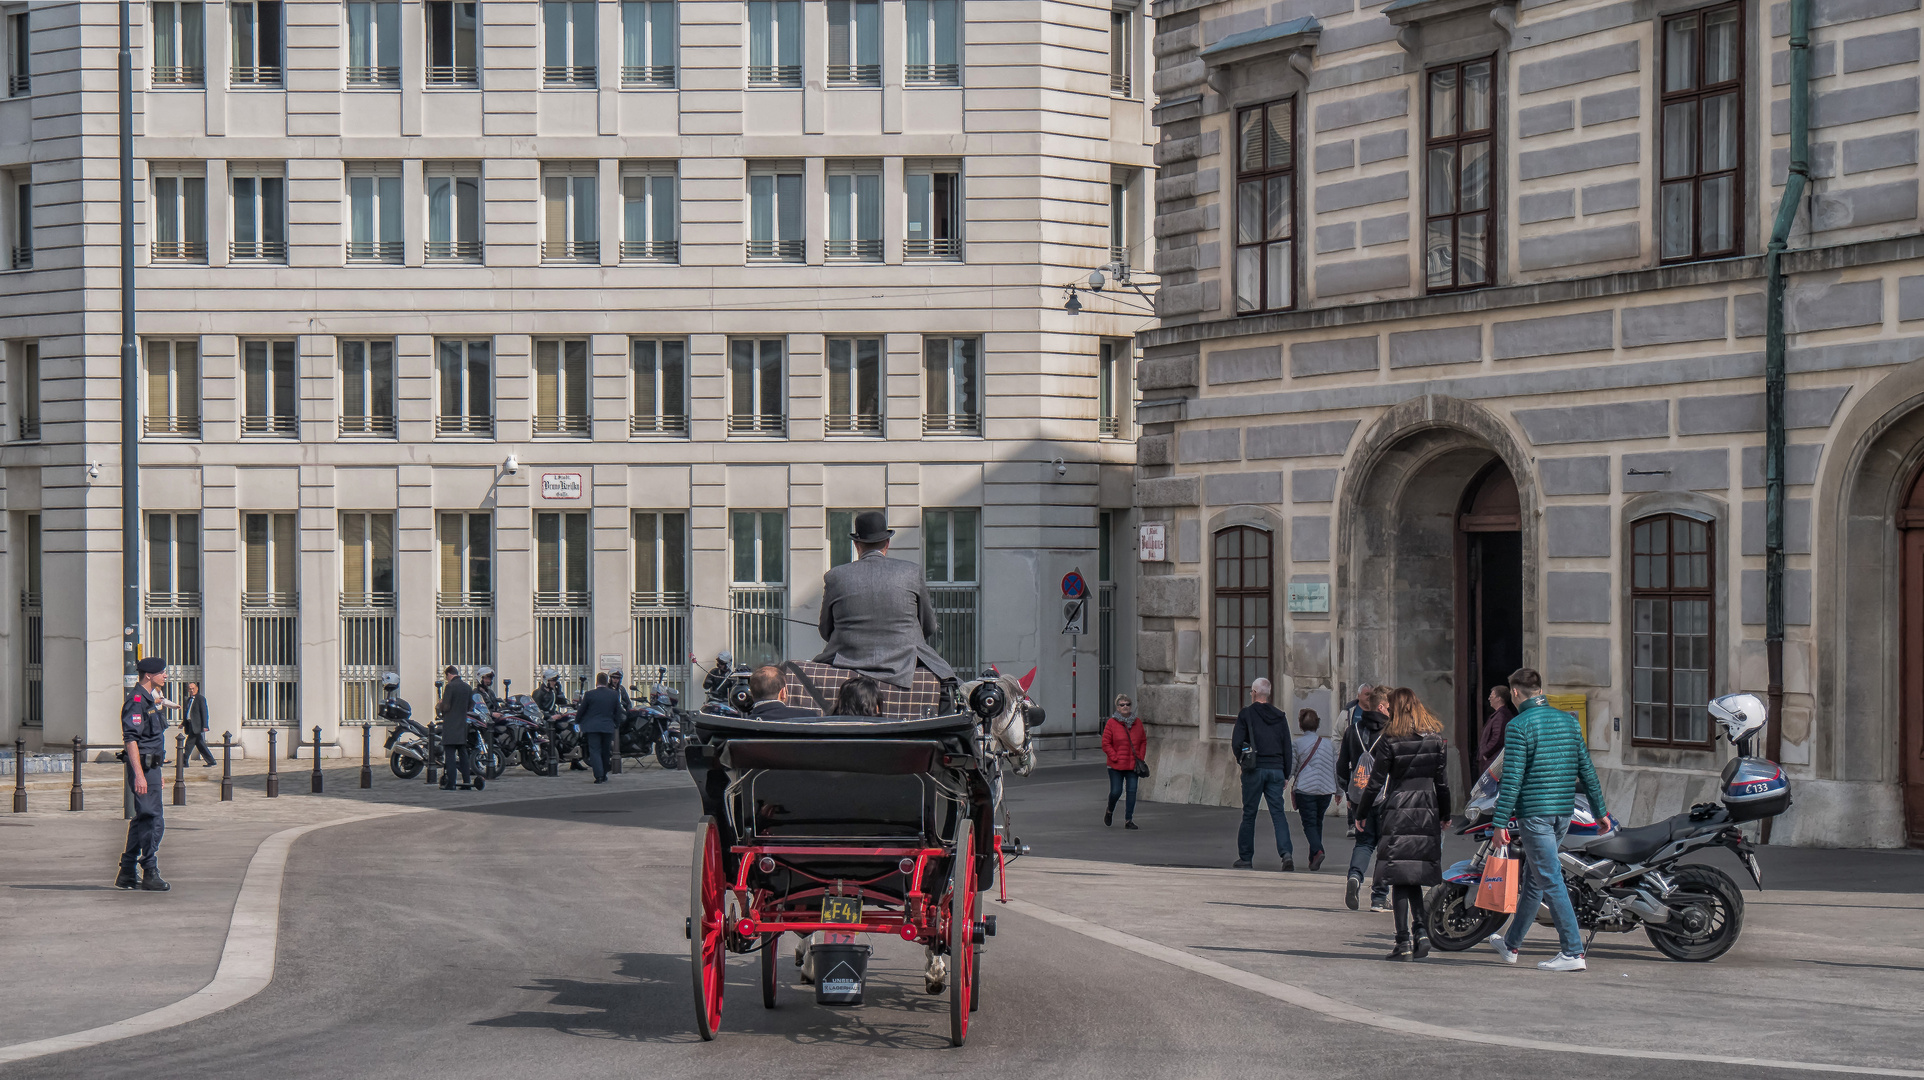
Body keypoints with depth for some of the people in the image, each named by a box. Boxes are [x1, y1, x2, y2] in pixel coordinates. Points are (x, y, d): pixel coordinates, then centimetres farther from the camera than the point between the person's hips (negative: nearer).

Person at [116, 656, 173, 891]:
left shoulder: (149, 699, 17)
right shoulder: (137, 700, -15)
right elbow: (130, 738, -21)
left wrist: (157, 772, 26)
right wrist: (139, 774, -26)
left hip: (150, 765, 11)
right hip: (143, 766, -11)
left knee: (142, 819, 13)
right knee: (154, 821, -10)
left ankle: (126, 874, 18)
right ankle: (150, 874, -7)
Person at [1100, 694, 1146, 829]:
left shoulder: (1137, 722, 8)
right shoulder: (1111, 723, -5)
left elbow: (1143, 741, 15)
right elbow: (1106, 744, -4)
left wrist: (1140, 757, 3)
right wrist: (1115, 758, -11)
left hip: (1133, 766, 3)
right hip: (1116, 766, -3)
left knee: (1132, 791, -4)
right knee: (1116, 792, -3)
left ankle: (1128, 820, 3)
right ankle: (1109, 811, 29)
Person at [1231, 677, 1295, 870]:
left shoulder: (1246, 713, -3)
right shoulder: (1280, 716, 8)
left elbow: (1236, 742, -8)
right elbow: (1287, 747, 8)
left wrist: (1242, 759, 12)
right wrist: (1286, 775, 14)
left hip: (1254, 768, -3)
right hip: (1276, 769, 3)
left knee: (1249, 814, 6)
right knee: (1278, 813, 1)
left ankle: (1245, 858, 12)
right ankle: (1286, 853, -18)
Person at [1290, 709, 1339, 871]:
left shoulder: (1297, 743, -5)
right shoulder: (1328, 742, 6)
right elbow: (1336, 767, 9)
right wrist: (1339, 791, 17)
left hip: (1305, 789, -4)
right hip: (1325, 789, 4)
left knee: (1309, 823, -2)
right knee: (1318, 822, 15)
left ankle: (1317, 851, -26)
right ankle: (1313, 859, 17)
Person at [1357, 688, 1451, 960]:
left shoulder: (1390, 739, -6)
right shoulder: (1435, 736, 5)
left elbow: (1377, 780, -4)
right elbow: (1442, 778, 9)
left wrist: (1362, 812, 6)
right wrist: (1444, 814, 19)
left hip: (1397, 810, -4)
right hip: (1427, 811, 4)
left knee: (1399, 878, -1)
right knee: (1414, 876, 15)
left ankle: (1404, 941, -4)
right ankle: (1420, 930, 0)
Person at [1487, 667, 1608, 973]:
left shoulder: (1519, 726, -11)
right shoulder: (1569, 721, 10)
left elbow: (1512, 778, -14)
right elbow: (1586, 770, 12)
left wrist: (1500, 822, -11)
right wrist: (1600, 810, 19)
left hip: (1533, 812, -7)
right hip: (1564, 811, 8)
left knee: (1550, 880, -6)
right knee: (1533, 878, 17)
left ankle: (1573, 951, -10)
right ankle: (1511, 944, 30)